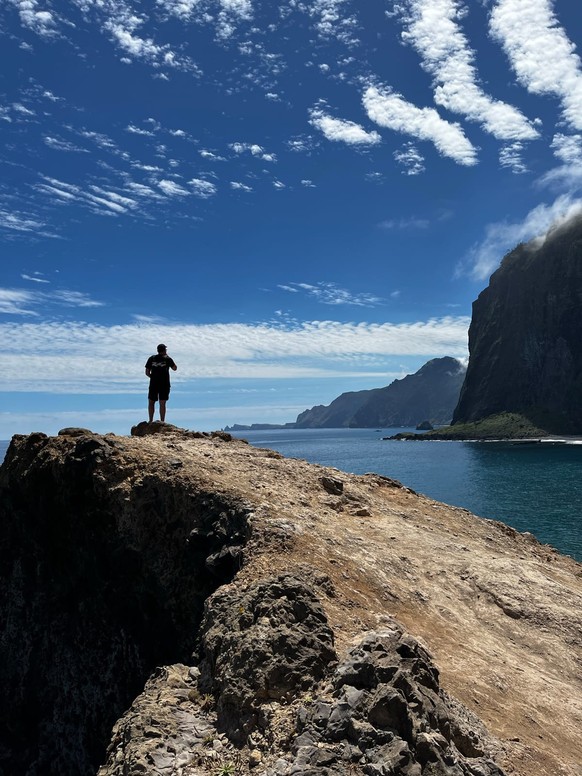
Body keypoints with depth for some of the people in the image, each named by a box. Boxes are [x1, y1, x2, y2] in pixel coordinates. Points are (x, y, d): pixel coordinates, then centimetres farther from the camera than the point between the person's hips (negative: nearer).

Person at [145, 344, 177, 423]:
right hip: (164, 384, -1)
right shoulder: (167, 359, -3)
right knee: (162, 404, 1)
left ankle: (151, 421, 9)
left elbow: (147, 372, 2)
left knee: (151, 402, 13)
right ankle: (162, 422, 0)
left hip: (153, 384, 1)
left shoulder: (151, 358, 3)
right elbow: (175, 368, 12)